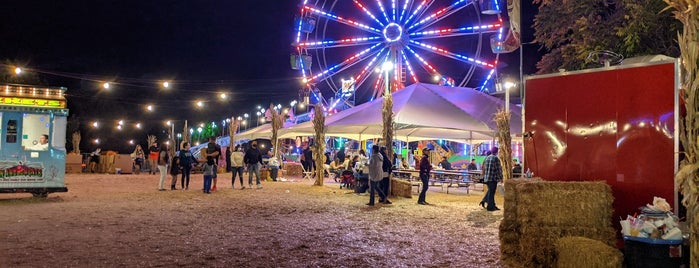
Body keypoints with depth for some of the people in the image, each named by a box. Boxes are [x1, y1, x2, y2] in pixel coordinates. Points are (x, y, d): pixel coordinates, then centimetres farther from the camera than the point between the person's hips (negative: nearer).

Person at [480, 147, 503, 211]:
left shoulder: (486, 158, 10)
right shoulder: (496, 158, -12)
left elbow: (484, 168, 16)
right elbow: (499, 169, -11)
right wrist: (501, 177, -4)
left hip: (486, 177, 7)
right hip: (493, 178, -7)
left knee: (490, 190, 21)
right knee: (491, 192, -1)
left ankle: (484, 201, 11)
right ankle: (490, 207, 4)